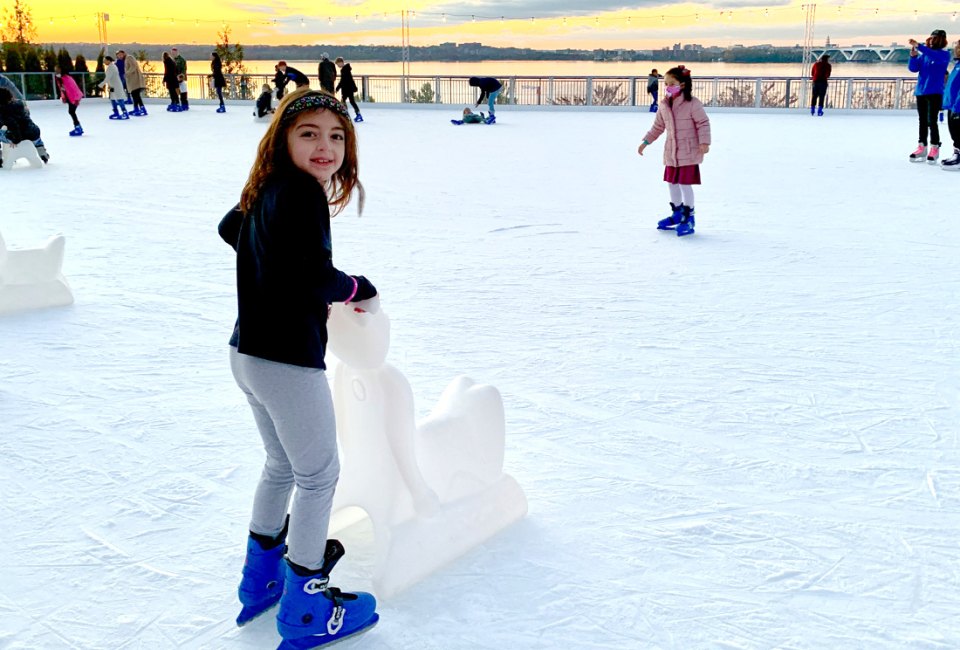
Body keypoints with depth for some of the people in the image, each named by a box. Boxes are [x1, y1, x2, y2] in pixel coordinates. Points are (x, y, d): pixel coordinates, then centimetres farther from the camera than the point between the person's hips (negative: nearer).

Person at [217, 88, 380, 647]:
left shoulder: (267, 190, 8)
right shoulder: (303, 193, -20)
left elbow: (230, 229, 28)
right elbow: (313, 275, -30)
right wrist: (359, 290, -11)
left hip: (249, 354, 9)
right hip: (288, 363, -9)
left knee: (282, 466, 25)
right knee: (319, 476, 6)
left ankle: (260, 580, 39)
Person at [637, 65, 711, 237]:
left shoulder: (692, 104, -13)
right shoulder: (664, 106, 5)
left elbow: (703, 123, -11)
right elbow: (658, 127, 16)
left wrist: (704, 142, -21)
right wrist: (646, 141, 12)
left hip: (689, 152, -7)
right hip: (671, 152, 7)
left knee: (685, 183, -6)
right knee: (672, 183, 14)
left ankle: (688, 218, 7)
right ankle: (677, 213, 32)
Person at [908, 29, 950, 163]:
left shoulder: (944, 54, -3)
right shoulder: (923, 54, 10)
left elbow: (934, 56, -25)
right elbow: (913, 68, 4)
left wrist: (919, 46, -32)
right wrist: (913, 56, -13)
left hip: (935, 93, -5)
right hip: (920, 92, 5)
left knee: (931, 121, -10)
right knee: (923, 121, 10)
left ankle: (934, 149, -3)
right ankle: (922, 148, 15)